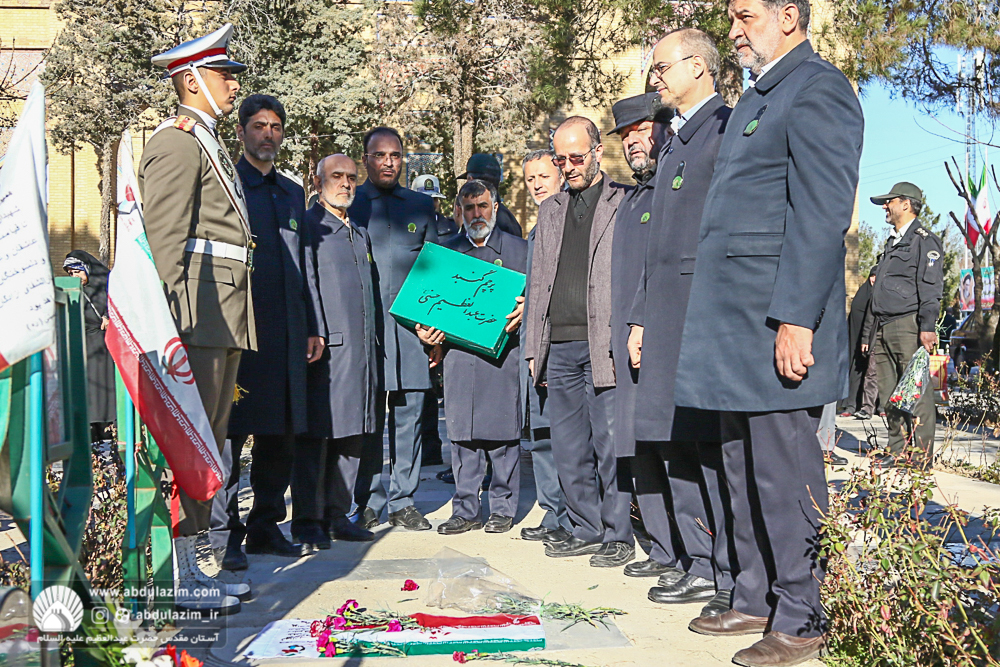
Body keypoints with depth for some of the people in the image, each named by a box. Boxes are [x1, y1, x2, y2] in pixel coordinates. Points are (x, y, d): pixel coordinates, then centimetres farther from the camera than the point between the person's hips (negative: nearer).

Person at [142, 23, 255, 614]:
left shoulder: (210, 144, 24)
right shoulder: (178, 143, -7)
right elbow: (164, 238, -15)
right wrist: (172, 321, -23)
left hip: (226, 317, 10)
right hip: (199, 309, -10)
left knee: (210, 437, 12)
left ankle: (189, 568, 20)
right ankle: (178, 579, -1)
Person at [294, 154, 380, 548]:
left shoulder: (360, 234, 24)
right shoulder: (308, 226, 0)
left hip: (361, 349, 8)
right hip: (325, 348, -8)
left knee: (352, 434, 9)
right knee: (317, 432, -5)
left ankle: (337, 514, 18)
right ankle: (308, 520, 3)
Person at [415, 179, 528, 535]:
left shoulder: (518, 249, 10)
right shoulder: (447, 251, 16)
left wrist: (524, 310, -13)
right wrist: (427, 331, 1)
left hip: (501, 351, -2)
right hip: (458, 353, 2)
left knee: (503, 432, -1)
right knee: (462, 434, 3)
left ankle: (503, 509, 11)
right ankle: (465, 510, 12)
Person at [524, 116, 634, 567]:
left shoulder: (625, 203, 3)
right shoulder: (550, 210, 20)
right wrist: (534, 348, 14)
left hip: (605, 346, -5)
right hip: (559, 345, 6)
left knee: (610, 445, -3)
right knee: (568, 449, 9)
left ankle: (617, 534, 9)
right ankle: (586, 530, 21)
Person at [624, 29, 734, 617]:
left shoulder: (727, 127, -4)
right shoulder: (675, 143, 24)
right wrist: (640, 319, 19)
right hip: (665, 315, 9)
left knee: (706, 442, -7)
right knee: (670, 438, 9)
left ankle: (720, 575, 1)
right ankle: (684, 557, 18)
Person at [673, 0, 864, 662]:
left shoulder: (817, 89, -8)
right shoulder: (756, 97, 22)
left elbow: (822, 215, -17)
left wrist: (796, 321, -23)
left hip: (778, 319, -10)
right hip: (737, 328, 10)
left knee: (784, 473, -3)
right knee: (746, 470, 14)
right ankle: (756, 600, 26)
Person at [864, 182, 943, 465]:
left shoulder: (923, 240, -1)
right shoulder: (891, 242, 25)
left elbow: (931, 288, -11)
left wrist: (927, 327, -21)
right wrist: (868, 332, 21)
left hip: (908, 326, -8)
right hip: (882, 329, 8)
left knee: (917, 392, -8)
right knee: (889, 394, 6)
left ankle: (923, 453, -5)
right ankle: (897, 450, 12)